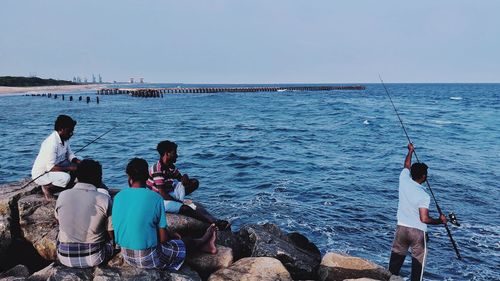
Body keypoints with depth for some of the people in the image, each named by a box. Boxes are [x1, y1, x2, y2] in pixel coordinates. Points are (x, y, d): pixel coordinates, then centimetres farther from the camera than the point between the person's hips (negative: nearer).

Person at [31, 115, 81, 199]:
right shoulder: (52, 143, -30)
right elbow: (50, 167, -32)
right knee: (66, 177, -32)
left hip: (52, 169, 9)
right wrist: (70, 168, -29)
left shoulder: (65, 139, -2)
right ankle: (46, 187, -4)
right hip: (40, 174, -9)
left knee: (77, 165, -1)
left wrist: (78, 162, -13)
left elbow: (69, 155, 6)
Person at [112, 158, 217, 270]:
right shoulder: (155, 198, -17)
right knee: (183, 244, 19)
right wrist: (173, 235, 11)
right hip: (147, 259, -6)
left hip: (126, 256, 6)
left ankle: (200, 243, 45)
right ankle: (201, 243, 49)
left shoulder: (118, 197, -3)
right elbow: (163, 238, -13)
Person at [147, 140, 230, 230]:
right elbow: (162, 194, -25)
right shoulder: (157, 170, -22)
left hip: (169, 193, 9)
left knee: (194, 182, -1)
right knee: (185, 208, -31)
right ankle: (214, 222, -35)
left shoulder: (171, 166, 5)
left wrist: (185, 178, -12)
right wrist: (181, 201, -20)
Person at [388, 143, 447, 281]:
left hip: (401, 228, 5)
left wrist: (410, 151, 31)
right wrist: (440, 220, -3)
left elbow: (407, 165, 16)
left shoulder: (404, 179, -6)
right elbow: (424, 219, -20)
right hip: (417, 231, -4)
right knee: (418, 260, 9)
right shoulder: (424, 195, -18)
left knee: (396, 257, 16)